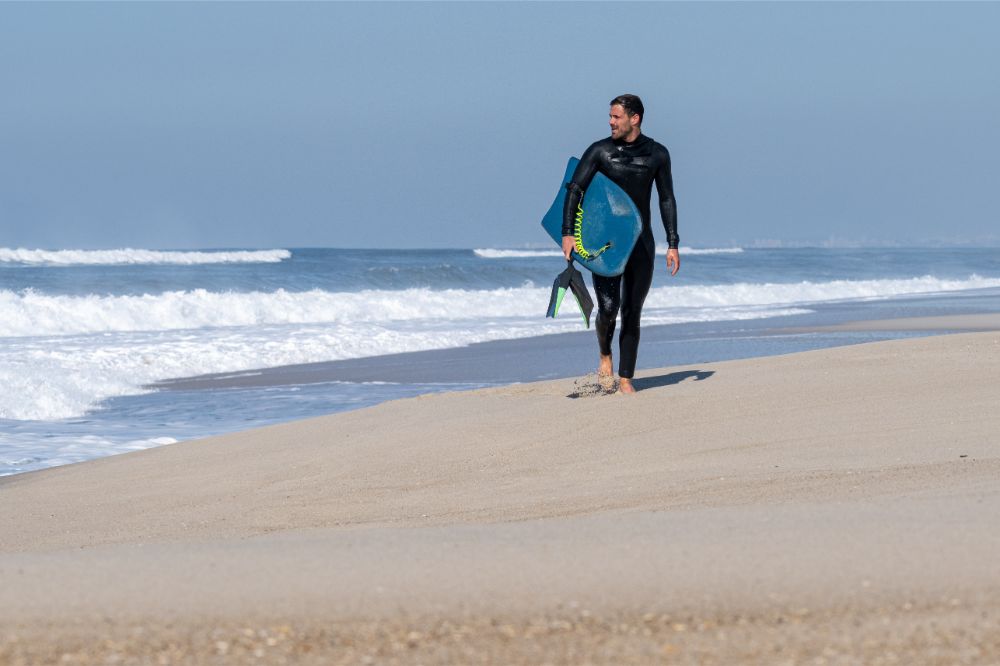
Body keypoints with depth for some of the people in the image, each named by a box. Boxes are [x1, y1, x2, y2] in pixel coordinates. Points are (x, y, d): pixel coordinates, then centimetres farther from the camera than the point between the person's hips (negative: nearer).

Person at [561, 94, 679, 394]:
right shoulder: (600, 151, -3)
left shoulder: (657, 154, 2)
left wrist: (673, 245, 4)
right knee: (608, 307, -13)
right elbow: (574, 189, -7)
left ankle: (626, 379, 6)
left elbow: (666, 200, 9)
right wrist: (567, 233, -20)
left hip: (641, 243, 1)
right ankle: (605, 354, 18)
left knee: (632, 312, 0)